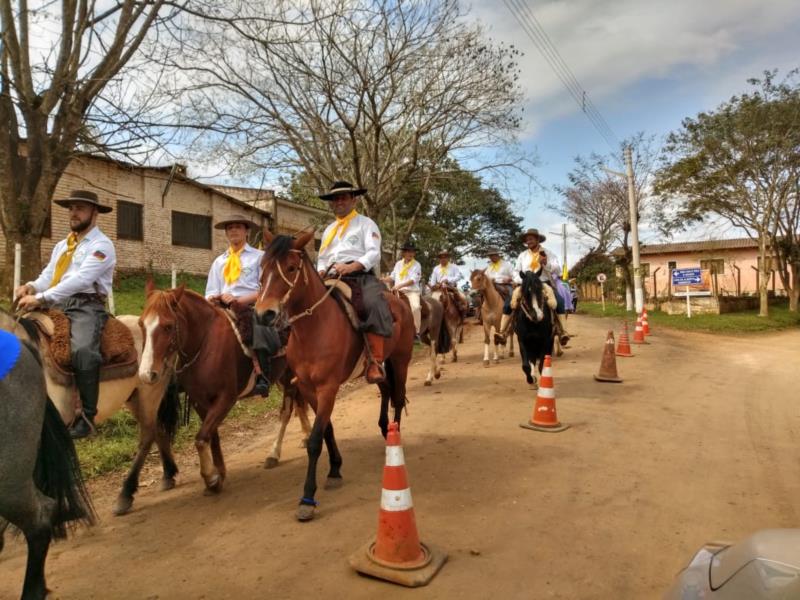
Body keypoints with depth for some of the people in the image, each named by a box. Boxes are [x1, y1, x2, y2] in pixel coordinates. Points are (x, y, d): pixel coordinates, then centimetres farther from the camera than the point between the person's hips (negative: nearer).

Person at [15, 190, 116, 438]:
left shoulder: (101, 245, -5)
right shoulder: (62, 245, 21)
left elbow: (81, 279, -17)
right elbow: (48, 276, 14)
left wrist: (41, 299, -23)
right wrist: (31, 287, -10)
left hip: (86, 307, -8)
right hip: (58, 306, 8)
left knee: (82, 351, -32)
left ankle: (87, 416, -21)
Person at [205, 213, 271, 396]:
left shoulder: (259, 256, 12)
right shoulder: (219, 261, 24)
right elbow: (210, 293, 17)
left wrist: (241, 300, -14)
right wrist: (219, 297, -8)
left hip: (251, 307, -4)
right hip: (223, 310, 5)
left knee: (259, 325, -37)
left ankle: (262, 379, -42)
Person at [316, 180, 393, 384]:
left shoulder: (366, 223, 11)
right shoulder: (329, 229, 28)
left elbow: (373, 254, -4)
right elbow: (322, 258, 25)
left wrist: (351, 267, -21)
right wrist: (321, 272, 0)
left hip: (361, 277, -6)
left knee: (375, 305, -36)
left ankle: (375, 362, -35)